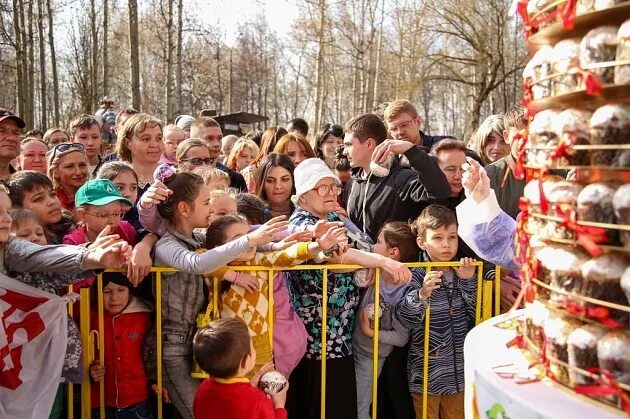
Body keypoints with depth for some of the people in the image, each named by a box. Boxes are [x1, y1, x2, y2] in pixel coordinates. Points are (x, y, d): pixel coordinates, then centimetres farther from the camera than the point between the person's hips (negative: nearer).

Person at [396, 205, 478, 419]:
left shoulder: (464, 273, 1)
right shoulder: (417, 276, -13)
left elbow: (476, 314, -3)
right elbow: (405, 318, -21)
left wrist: (468, 282, -14)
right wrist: (422, 294, -37)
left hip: (459, 371, 4)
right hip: (426, 372, -4)